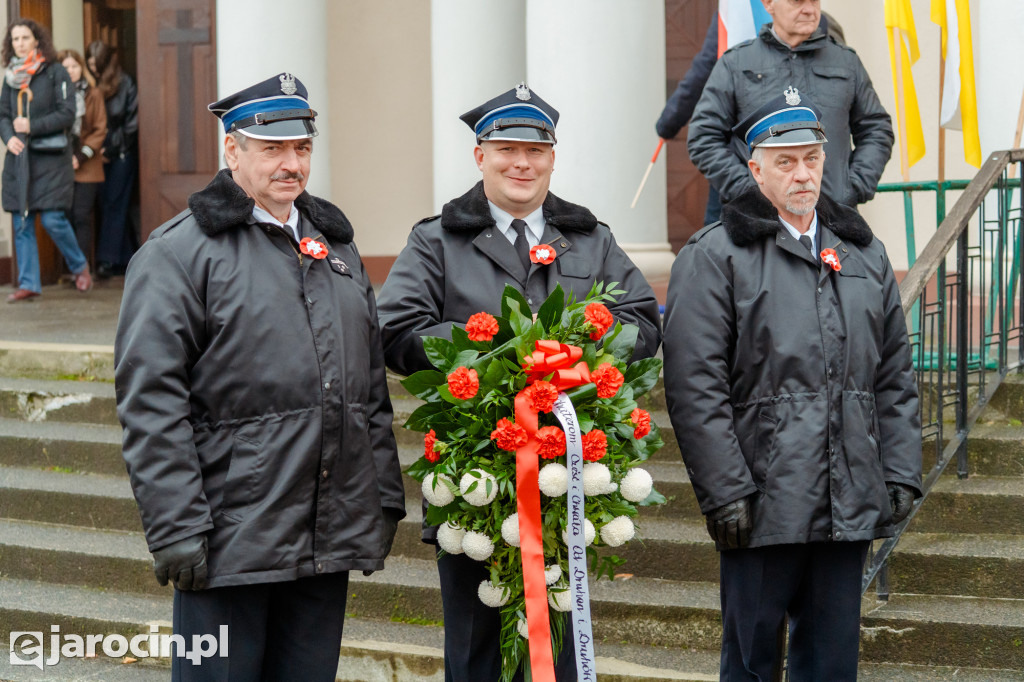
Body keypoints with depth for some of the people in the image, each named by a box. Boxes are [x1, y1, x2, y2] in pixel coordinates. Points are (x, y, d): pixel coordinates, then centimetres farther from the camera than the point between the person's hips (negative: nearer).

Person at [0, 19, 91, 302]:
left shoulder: (55, 72, -3)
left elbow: (67, 114, -8)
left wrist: (32, 127, -14)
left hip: (50, 157, -5)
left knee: (53, 220, -9)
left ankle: (80, 268, 15)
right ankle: (28, 284, 9)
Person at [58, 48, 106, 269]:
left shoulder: (92, 94, 4)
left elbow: (100, 130, 3)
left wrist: (81, 156, -6)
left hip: (87, 167, -1)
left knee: (82, 216, -5)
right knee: (66, 216, 1)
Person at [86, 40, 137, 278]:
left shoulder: (125, 84, -5)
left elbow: (131, 124, -5)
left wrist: (111, 149, -6)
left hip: (122, 154, -5)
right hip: (101, 155, 5)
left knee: (114, 205, -6)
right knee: (107, 205, 4)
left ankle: (108, 259, -8)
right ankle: (127, 257, 12)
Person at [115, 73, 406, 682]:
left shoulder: (335, 244, 17)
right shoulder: (179, 251, -5)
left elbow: (373, 387, 21)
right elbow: (150, 400, -11)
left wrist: (386, 497, 14)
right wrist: (176, 529, -17)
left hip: (331, 538, 6)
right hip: (230, 538, -6)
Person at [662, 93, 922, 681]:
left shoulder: (865, 253, 15)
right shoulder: (714, 257, -3)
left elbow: (896, 378, 16)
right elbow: (695, 385, -9)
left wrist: (901, 474, 8)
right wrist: (725, 494, -14)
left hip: (851, 505, 5)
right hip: (764, 504, -5)